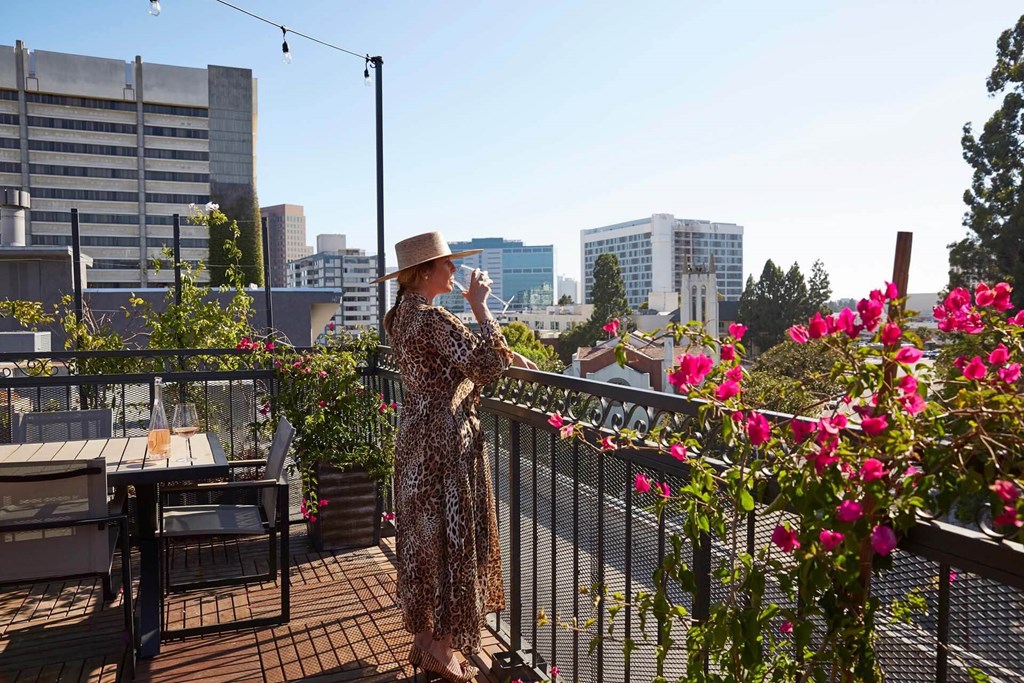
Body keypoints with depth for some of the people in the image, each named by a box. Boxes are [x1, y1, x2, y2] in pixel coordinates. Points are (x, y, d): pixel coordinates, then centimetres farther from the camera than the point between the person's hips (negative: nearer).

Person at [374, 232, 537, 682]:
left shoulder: (402, 315, 10)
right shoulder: (434, 320, -20)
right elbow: (486, 365, -26)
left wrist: (504, 355, 9)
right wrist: (480, 306, -18)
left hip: (415, 437, 10)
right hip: (445, 441, -10)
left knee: (421, 536, 16)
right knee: (451, 537, 2)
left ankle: (423, 640, 30)